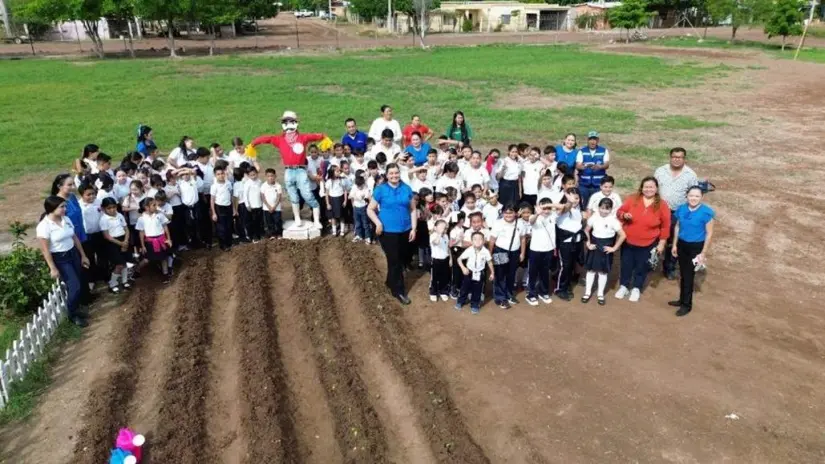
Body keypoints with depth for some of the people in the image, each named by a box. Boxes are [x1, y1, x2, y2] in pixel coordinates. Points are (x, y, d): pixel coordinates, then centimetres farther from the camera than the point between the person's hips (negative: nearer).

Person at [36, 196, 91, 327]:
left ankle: (75, 309, 31)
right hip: (59, 259, -7)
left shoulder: (66, 219, 1)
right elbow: (45, 249, -16)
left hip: (73, 254, 7)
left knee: (79, 285, 10)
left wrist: (83, 255, 13)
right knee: (75, 286, -9)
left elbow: (75, 238, 11)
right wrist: (53, 268, -16)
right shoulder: (44, 226, -18)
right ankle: (73, 315, 12)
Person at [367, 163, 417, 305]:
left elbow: (413, 210, 8)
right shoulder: (380, 189, -6)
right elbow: (370, 209, -2)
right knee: (394, 261, 1)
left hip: (405, 230, 4)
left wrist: (414, 228, 2)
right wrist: (378, 223, -17)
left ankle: (391, 282, 38)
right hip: (387, 231, -4)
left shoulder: (407, 189, 3)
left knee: (402, 260, 16)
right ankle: (399, 290, 14)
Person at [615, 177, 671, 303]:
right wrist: (624, 215, -22)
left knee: (642, 267, 14)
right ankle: (624, 286, 37)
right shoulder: (632, 199, -10)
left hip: (648, 244, -1)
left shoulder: (662, 205, -10)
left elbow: (665, 226, -2)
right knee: (626, 265, 16)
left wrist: (662, 243, -2)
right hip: (628, 241, 1)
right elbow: (619, 212, 1)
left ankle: (636, 289, 36)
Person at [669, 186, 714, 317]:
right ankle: (682, 300, 29)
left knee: (689, 275, 1)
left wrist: (703, 253, -13)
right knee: (683, 274, 15)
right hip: (682, 244, 5)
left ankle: (687, 304, 14)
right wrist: (674, 245, 10)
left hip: (696, 246, -5)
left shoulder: (706, 212, -16)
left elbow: (709, 234, -12)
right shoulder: (681, 208, -1)